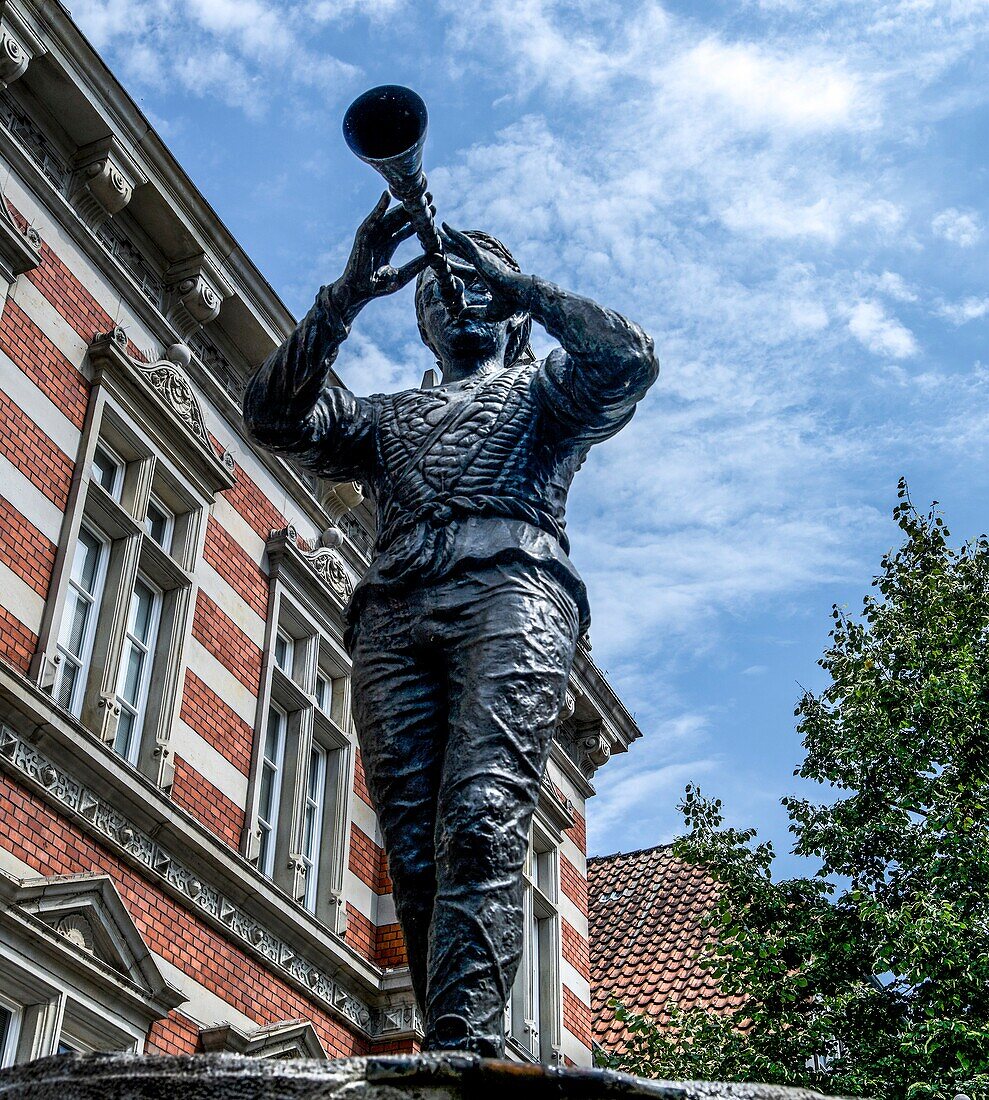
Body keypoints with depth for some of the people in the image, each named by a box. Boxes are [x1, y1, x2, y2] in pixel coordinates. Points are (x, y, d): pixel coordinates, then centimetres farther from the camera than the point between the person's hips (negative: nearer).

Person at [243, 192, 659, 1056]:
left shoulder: (544, 391, 28)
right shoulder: (386, 416, 36)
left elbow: (629, 360, 6)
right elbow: (274, 415, 18)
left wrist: (511, 277, 6)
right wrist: (350, 294, 8)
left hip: (510, 591, -3)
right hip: (393, 615, 4)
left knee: (480, 823, -24)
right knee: (414, 853, -11)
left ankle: (466, 1042, -34)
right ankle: (459, 1062, -14)